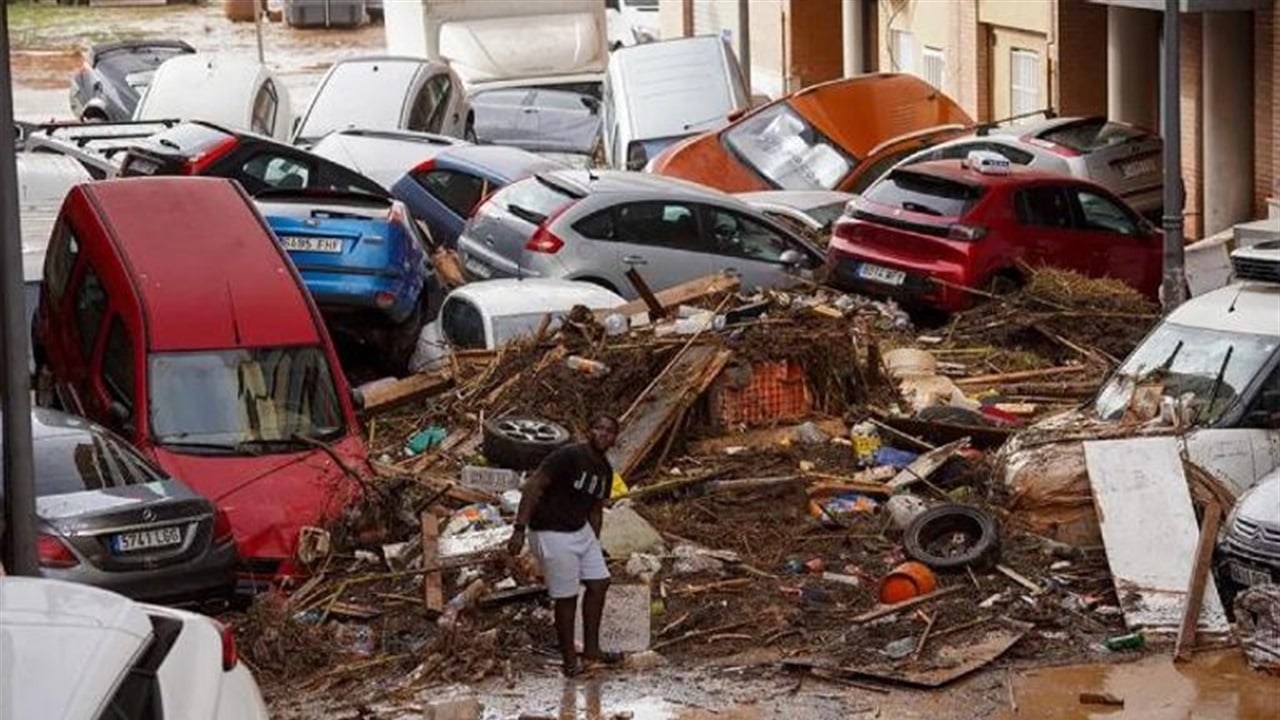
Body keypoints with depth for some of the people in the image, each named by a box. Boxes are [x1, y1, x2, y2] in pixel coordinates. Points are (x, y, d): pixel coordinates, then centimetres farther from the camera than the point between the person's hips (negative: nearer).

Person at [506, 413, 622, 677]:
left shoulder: (605, 470, 5)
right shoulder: (568, 456, -21)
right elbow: (533, 487, -24)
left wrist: (594, 545, 18)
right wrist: (520, 530, -28)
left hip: (580, 530, 9)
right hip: (552, 534, -9)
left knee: (599, 583, 10)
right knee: (567, 597, -2)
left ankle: (591, 650, 24)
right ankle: (570, 662, 11)